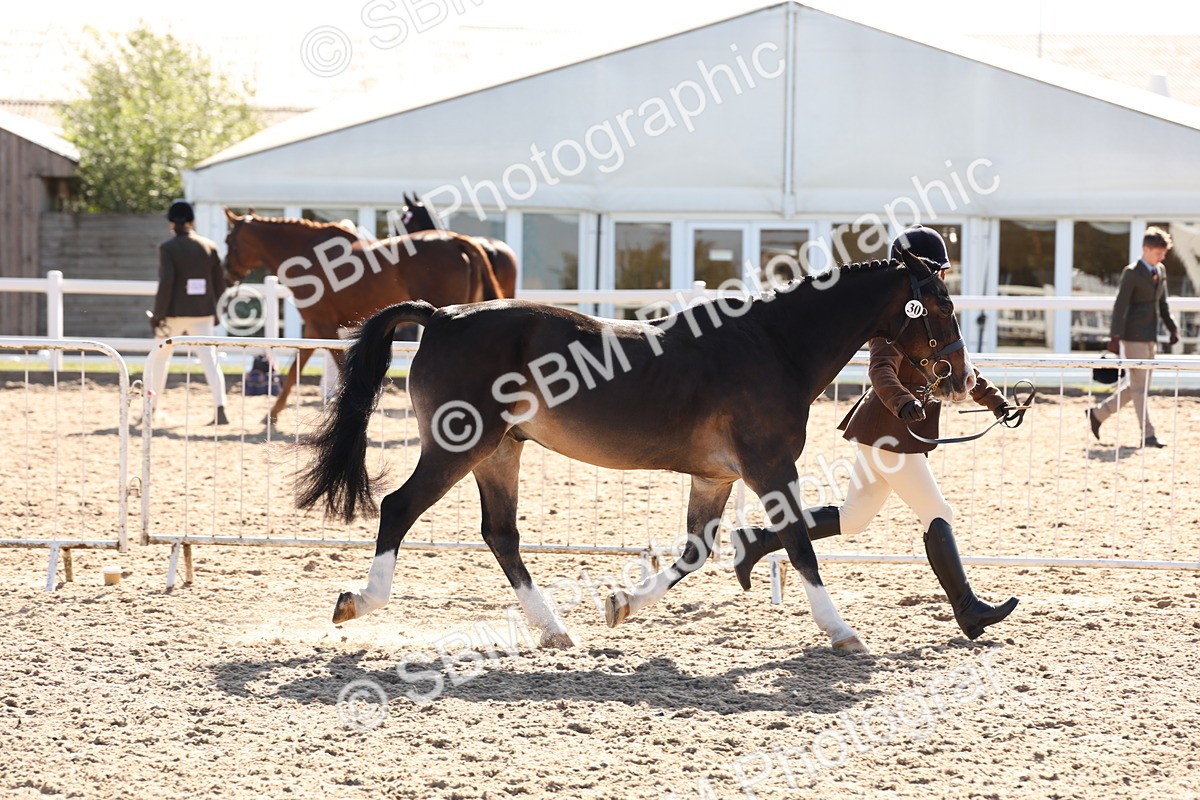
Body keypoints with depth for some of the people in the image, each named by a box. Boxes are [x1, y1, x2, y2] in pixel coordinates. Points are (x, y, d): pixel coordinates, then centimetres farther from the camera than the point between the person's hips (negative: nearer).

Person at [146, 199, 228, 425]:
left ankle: (151, 410, 21)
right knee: (209, 359, 1)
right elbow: (220, 283, 6)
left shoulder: (167, 248, -9)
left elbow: (166, 283, -16)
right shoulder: (210, 247, 3)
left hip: (175, 313, -3)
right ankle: (220, 409, -12)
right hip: (203, 313, 3)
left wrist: (157, 315, -10)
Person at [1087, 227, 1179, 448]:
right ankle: (1147, 435, -4)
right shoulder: (1132, 273, -11)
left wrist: (1172, 328, 15)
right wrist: (1115, 337, -20)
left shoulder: (1160, 271, 13)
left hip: (1150, 337, 8)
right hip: (1133, 336, -8)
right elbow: (1120, 306, -15)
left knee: (1135, 385, 11)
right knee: (1139, 385, -5)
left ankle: (1098, 414, 24)